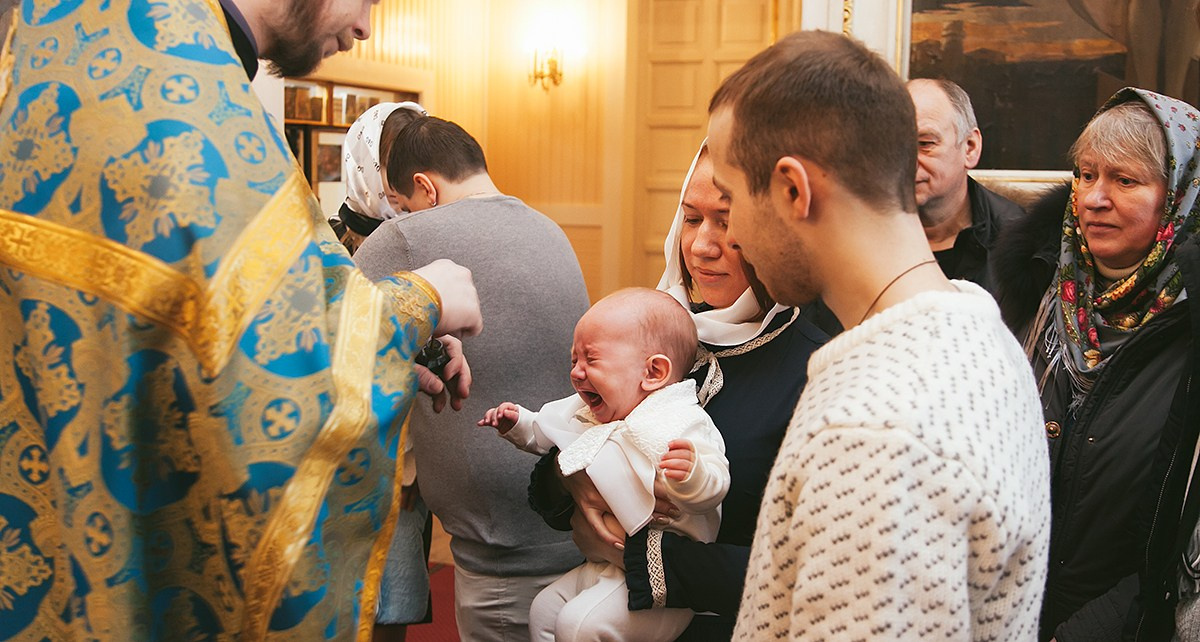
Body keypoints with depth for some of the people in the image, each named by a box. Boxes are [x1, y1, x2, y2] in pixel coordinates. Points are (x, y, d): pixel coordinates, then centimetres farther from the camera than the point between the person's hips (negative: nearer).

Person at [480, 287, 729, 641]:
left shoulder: (683, 425, -21)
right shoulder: (591, 415, 8)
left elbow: (712, 490, -30)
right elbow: (548, 432, 29)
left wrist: (691, 474, -50)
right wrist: (518, 424, 14)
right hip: (603, 565, 9)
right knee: (544, 609, 13)